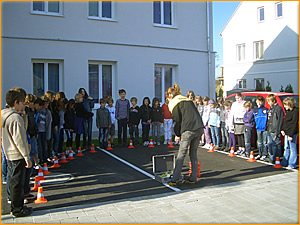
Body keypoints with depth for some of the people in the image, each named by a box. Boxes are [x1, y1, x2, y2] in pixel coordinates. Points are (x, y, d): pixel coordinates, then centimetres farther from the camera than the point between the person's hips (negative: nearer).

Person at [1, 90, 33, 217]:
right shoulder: (16, 118, -21)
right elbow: (19, 140, -22)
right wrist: (27, 157, -16)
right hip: (17, 155, -9)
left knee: (13, 181, 18)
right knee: (17, 182, 1)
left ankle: (15, 206, 31)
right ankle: (18, 210, 13)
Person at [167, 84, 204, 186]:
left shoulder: (174, 102, 5)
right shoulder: (188, 100, 26)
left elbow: (177, 120, 1)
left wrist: (177, 135, 12)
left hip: (188, 129, -7)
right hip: (199, 128, 7)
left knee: (181, 154, -3)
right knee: (193, 153, 13)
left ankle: (174, 179, -2)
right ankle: (193, 178, 16)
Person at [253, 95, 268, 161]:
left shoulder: (265, 109, -2)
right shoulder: (254, 110, 10)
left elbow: (268, 118, -4)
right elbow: (254, 119, 17)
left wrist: (266, 126, -12)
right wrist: (256, 125, 8)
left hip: (265, 128, -4)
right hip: (258, 128, 4)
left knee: (265, 142, 1)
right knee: (259, 143, 12)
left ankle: (264, 155, 8)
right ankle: (260, 154, 20)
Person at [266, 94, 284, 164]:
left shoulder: (278, 108, -11)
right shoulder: (271, 108, 16)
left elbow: (280, 120, -14)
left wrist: (278, 131, -17)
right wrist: (267, 127, 17)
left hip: (275, 131, -9)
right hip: (269, 130, 9)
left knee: (276, 145, -4)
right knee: (270, 144, 12)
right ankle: (271, 157, 21)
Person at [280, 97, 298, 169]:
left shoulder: (295, 111, -14)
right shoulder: (288, 111, 13)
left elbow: (295, 124, -17)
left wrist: (291, 135, -19)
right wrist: (283, 129, 7)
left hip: (292, 133, -9)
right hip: (286, 133, 9)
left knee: (293, 149, -1)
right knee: (286, 148, 16)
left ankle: (292, 165, 6)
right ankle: (284, 163, 25)